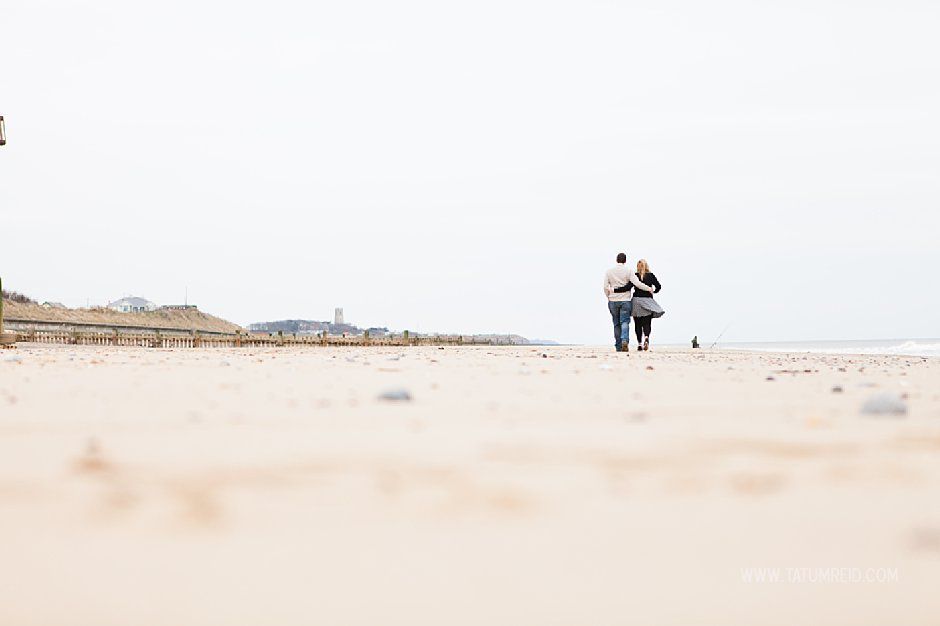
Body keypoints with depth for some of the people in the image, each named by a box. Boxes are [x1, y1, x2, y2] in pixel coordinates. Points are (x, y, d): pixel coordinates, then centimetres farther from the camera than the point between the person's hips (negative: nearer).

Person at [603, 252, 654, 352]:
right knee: (625, 322, -2)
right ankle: (625, 340, -28)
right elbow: (637, 283, -13)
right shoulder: (628, 271, -5)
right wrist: (649, 288, -2)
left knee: (616, 324, 11)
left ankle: (618, 346, 13)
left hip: (613, 301, 2)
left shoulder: (609, 271, 2)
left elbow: (605, 287, 0)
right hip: (625, 300, -2)